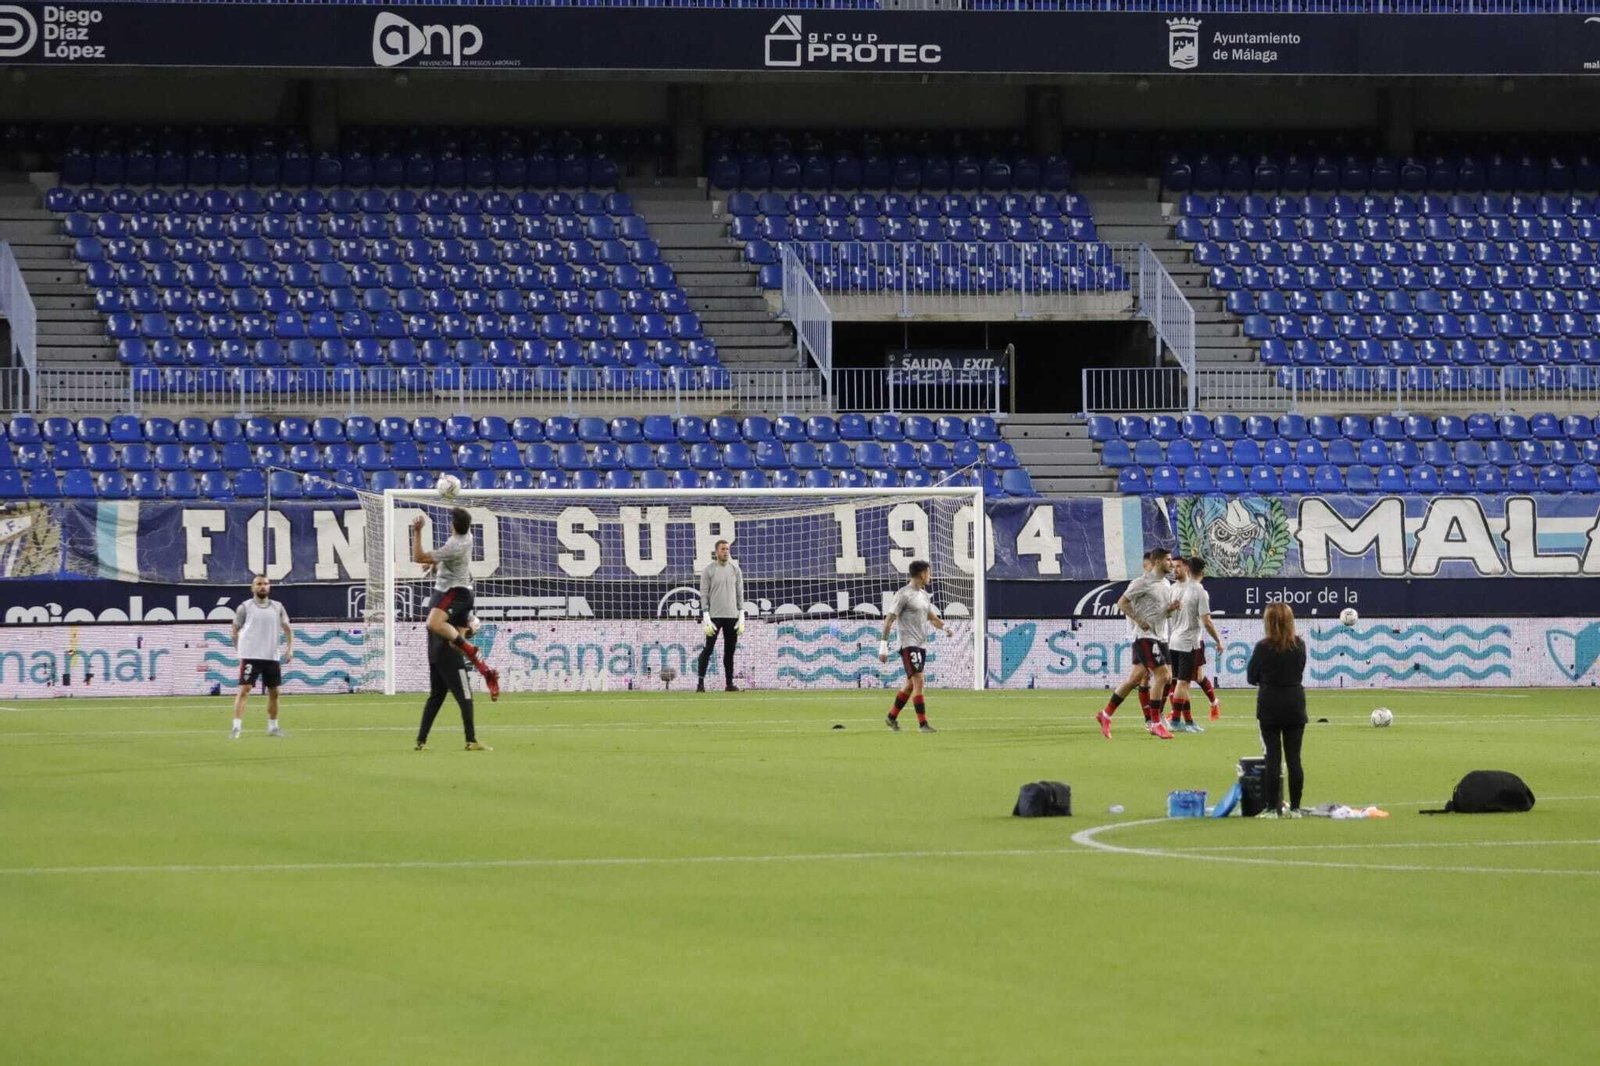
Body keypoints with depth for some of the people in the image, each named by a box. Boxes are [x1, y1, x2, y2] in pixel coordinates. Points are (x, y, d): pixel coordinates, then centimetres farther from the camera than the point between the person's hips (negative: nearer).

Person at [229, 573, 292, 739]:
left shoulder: (277, 607, 8)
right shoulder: (245, 607, -1)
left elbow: (287, 628, 13)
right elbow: (235, 631, 6)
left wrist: (289, 648, 0)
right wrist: (240, 649, 0)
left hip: (271, 657, 4)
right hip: (250, 657, -4)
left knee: (274, 692, 12)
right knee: (244, 690, -14)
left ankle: (273, 727, 28)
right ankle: (237, 728, -18)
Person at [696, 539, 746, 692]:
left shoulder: (735, 569, 8)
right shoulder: (708, 570, -2)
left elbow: (740, 593, 10)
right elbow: (704, 594, -4)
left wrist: (741, 617, 4)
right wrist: (706, 618, -11)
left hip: (732, 616, 3)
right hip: (714, 616, -3)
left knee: (730, 650, 5)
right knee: (708, 649, -5)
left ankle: (729, 683, 10)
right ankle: (700, 682, -2)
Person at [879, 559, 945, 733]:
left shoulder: (924, 595, 15)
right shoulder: (903, 595, -10)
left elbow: (931, 617, 27)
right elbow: (889, 620, -12)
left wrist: (944, 627, 8)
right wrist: (883, 646, -16)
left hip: (921, 646, 9)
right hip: (909, 645, -9)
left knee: (911, 684, 13)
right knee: (918, 681, -14)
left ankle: (892, 717, 28)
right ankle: (922, 724, -15)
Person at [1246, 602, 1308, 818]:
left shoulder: (1263, 648, -12)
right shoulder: (1300, 646, -1)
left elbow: (1251, 677, -1)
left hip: (1270, 705, -3)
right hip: (1295, 704, 3)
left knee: (1273, 757, 1)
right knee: (1294, 758, 5)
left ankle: (1272, 808, 1)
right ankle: (1295, 807, 6)